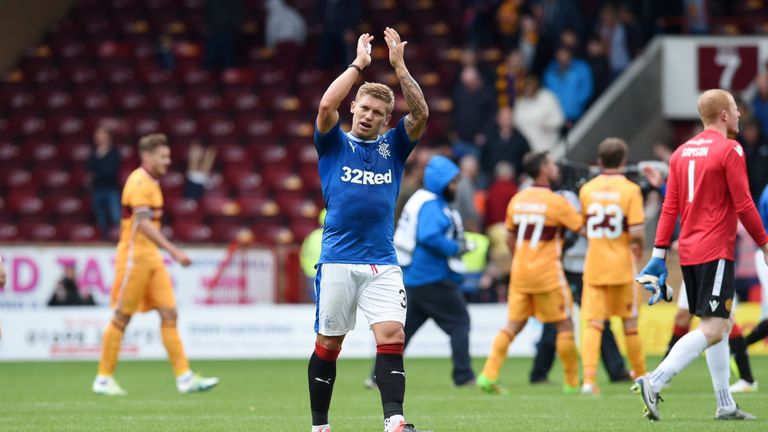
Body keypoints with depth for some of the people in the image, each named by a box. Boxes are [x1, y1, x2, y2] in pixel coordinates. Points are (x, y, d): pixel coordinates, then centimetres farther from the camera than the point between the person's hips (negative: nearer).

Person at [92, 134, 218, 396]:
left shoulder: (151, 182, 16)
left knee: (169, 314, 1)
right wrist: (174, 251, -31)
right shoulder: (139, 182, -14)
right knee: (122, 318, -2)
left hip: (151, 257, 9)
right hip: (134, 256, -9)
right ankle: (103, 379, 6)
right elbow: (144, 223, -26)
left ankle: (184, 377, -3)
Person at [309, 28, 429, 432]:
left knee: (392, 334, -14)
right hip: (337, 261, -2)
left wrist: (399, 65, -8)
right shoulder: (334, 143, 6)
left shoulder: (393, 146, 12)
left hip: (382, 264, 2)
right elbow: (327, 105, -13)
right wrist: (358, 63, -9)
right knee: (328, 344, 4)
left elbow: (420, 113, -3)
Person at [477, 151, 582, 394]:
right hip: (547, 272, -6)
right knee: (564, 325, 5)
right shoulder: (556, 202, -12)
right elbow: (582, 228, -6)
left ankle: (488, 374, -2)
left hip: (520, 271, 6)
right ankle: (572, 382, 10)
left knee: (514, 324, 9)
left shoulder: (517, 199, 7)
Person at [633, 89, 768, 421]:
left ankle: (725, 405, 16)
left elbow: (670, 207, 10)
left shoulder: (682, 152, 12)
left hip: (689, 252, 8)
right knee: (713, 329, -10)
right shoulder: (730, 150, -10)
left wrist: (659, 254, 10)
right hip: (716, 251, -8)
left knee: (722, 324, 16)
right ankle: (653, 382, -23)